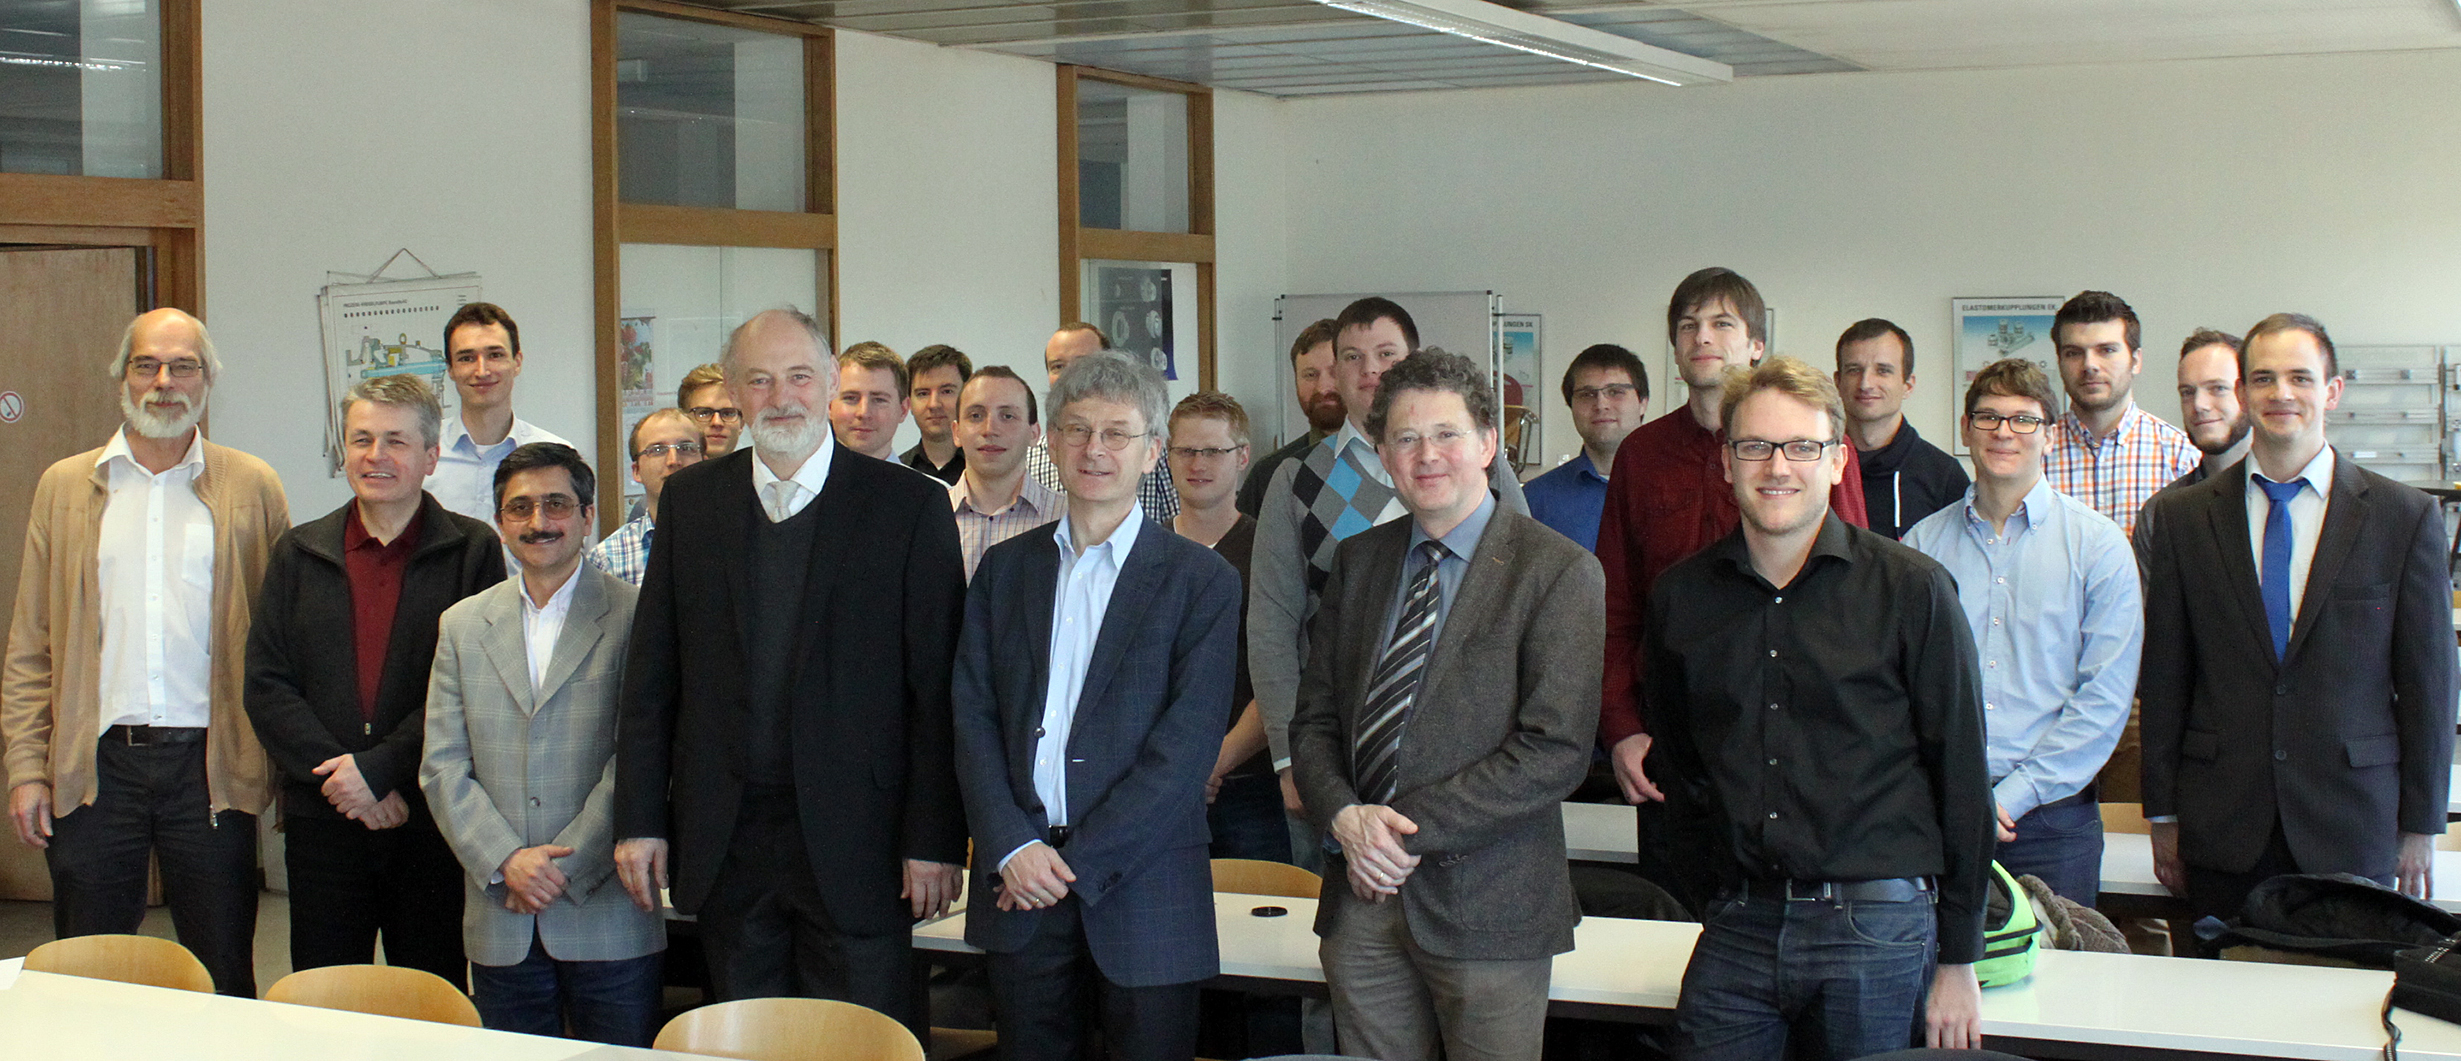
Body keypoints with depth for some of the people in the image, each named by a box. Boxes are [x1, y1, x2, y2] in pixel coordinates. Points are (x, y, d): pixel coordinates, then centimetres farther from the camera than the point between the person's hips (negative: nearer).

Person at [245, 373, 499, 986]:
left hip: (431, 821, -2)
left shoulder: (472, 552, 1)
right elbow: (266, 687, 5)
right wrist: (337, 775, -9)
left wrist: (379, 768, -15)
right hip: (322, 822, 3)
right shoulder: (299, 554, 11)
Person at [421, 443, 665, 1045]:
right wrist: (506, 861, -8)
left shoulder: (634, 617, -1)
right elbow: (443, 767, 6)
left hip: (609, 921, -3)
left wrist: (563, 866, -11)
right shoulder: (463, 625, 12)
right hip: (502, 924, 3)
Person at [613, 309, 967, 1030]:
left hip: (854, 842, -3)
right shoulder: (689, 500, 9)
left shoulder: (908, 505, -2)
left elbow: (937, 690, -4)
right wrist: (639, 817, 5)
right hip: (726, 842, 3)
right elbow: (651, 674, 10)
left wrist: (935, 839, -8)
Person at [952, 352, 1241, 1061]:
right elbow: (973, 717, 6)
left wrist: (1077, 863, -12)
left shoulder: (1201, 579, -1)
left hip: (1144, 889, -3)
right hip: (1020, 889, 3)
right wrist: (1013, 849, -8)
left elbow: (1186, 744, -8)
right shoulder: (1006, 568, 12)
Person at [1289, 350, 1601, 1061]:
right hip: (1364, 899, 4)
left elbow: (1556, 750, -13)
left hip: (1487, 903, -4)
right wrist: (1346, 817, -8)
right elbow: (1314, 721, 13)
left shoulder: (1560, 571, -6)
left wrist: (1409, 829, -14)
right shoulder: (1359, 561, 12)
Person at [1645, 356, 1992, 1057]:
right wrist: (1719, 882, 11)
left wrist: (1958, 962, -2)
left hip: (1877, 929, -3)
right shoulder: (1682, 597, 7)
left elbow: (1963, 780, -1)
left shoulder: (1912, 591, -3)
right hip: (1736, 932, 3)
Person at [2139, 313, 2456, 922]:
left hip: (2351, 828, -1)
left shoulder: (2406, 517, 1)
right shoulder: (2182, 517, 5)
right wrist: (2163, 814, 4)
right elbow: (2163, 677, 6)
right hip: (2222, 831, 1)